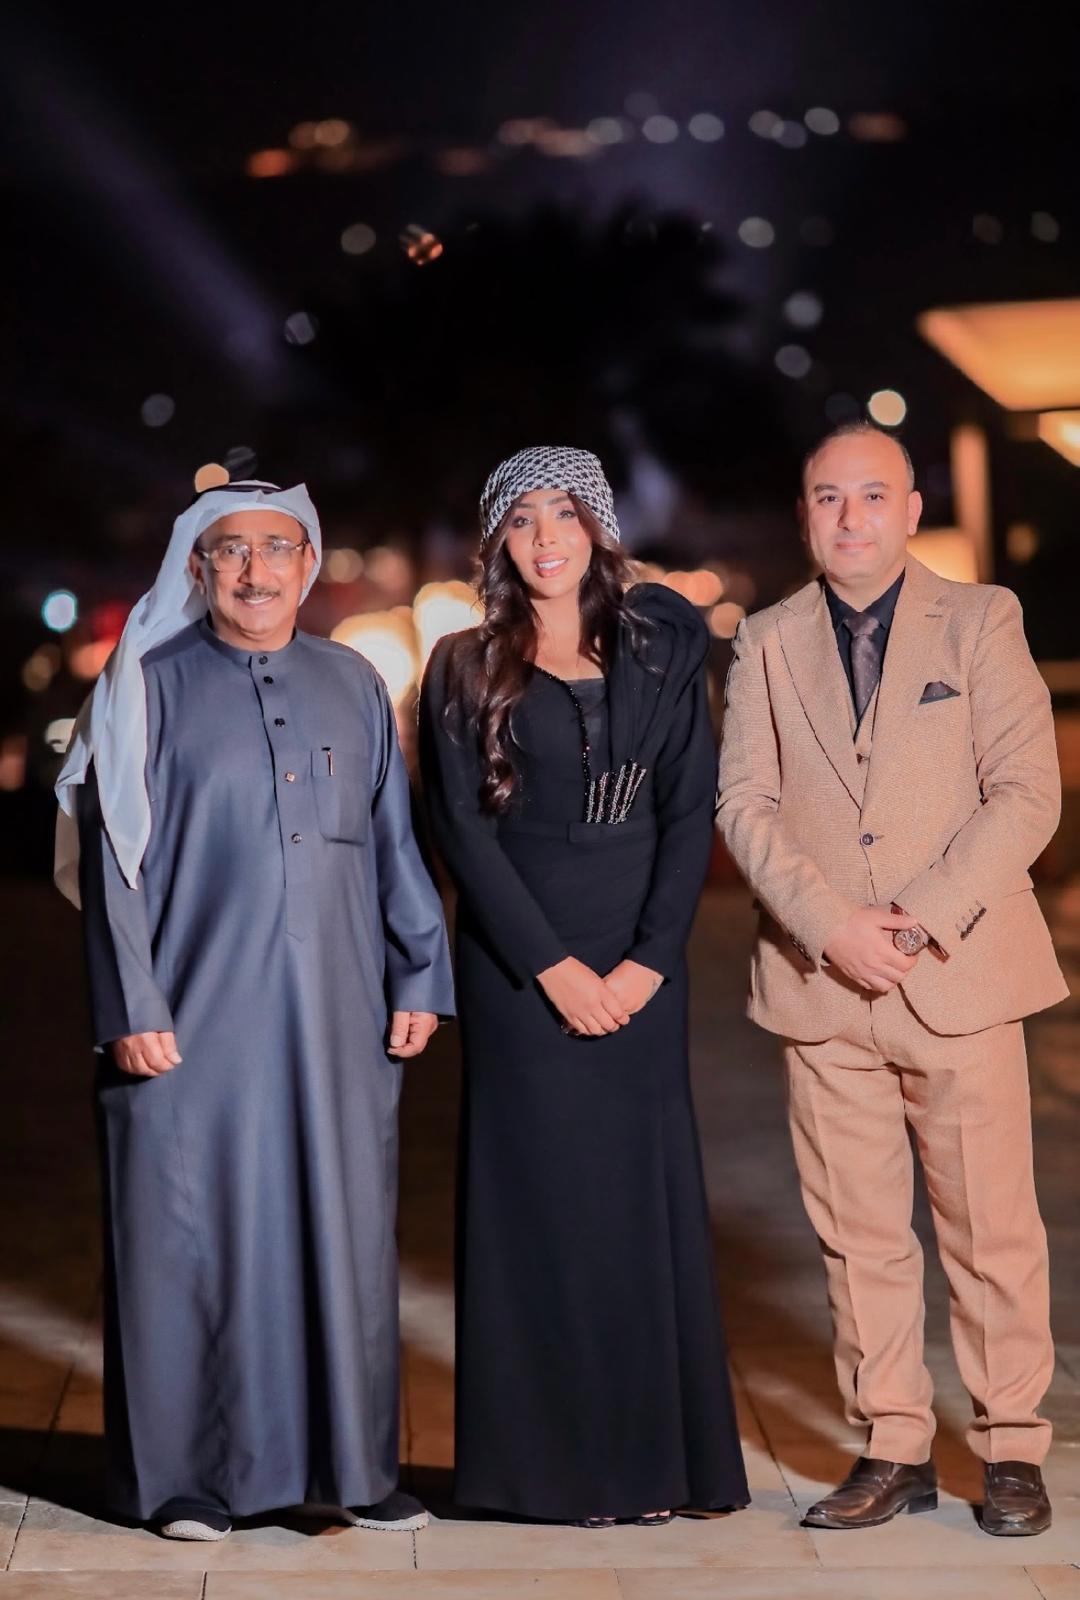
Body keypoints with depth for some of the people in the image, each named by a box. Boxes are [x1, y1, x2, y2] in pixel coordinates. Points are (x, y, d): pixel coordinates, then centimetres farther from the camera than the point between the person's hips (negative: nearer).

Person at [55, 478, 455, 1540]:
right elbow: (114, 857, -1)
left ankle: (353, 1464, 15)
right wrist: (131, 1008, -8)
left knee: (345, 1230, 5)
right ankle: (187, 1476, 12)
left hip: (335, 1015, 3)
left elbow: (394, 843, 14)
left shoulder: (353, 686, 12)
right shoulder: (152, 685, 3)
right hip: (198, 1013, -3)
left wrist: (418, 978, 7)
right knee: (191, 1233, 1)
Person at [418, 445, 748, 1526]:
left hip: (637, 966, 2)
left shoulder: (661, 649, 7)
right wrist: (552, 967, -11)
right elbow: (462, 828, -4)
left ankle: (650, 1455, 11)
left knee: (645, 1197, 3)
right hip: (518, 968, -2)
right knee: (540, 1200, -1)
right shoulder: (467, 667, 2)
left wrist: (649, 959, -8)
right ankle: (550, 1461, 7)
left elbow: (691, 811, 2)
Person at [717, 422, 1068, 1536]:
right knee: (857, 1233, 5)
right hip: (821, 983, 2)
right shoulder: (766, 643, 10)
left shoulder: (980, 622, 4)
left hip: (959, 973, -2)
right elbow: (746, 803, 2)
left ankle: (1011, 1447, 12)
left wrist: (928, 918, -15)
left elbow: (1027, 792, -4)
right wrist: (831, 924, -13)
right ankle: (893, 1451, 15)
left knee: (990, 1224, 1)